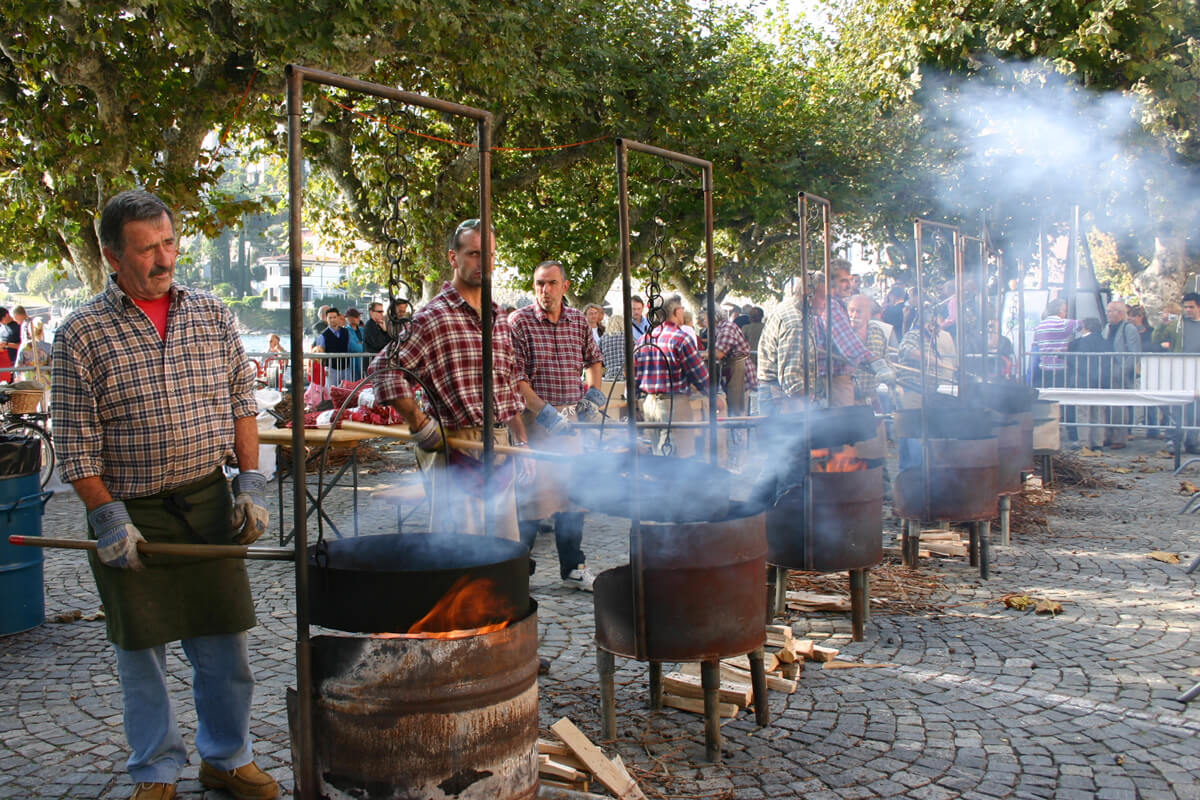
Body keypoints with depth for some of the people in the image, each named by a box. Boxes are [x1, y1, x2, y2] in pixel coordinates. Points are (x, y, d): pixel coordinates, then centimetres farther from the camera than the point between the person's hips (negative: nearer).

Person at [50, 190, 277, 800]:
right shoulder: (82, 335, -6)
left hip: (208, 505, 2)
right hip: (130, 514, -2)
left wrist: (250, 483, 0)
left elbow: (242, 402, 8)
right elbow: (76, 443, -6)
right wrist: (108, 518, -12)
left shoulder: (212, 315, 4)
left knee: (223, 644, 10)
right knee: (140, 655, 10)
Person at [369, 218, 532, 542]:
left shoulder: (500, 320, 15)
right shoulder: (433, 318, -8)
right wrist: (420, 426, -16)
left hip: (500, 449, 7)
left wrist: (521, 442, 16)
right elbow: (385, 368, -15)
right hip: (456, 450, -7)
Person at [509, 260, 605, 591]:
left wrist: (593, 392, 9)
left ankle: (573, 568, 22)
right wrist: (545, 413, -20)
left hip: (570, 417, 5)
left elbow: (594, 359, 26)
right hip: (534, 417, -5)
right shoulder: (519, 322, -8)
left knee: (572, 495, 10)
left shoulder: (579, 322, 8)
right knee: (531, 495, -4)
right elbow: (516, 377, -13)